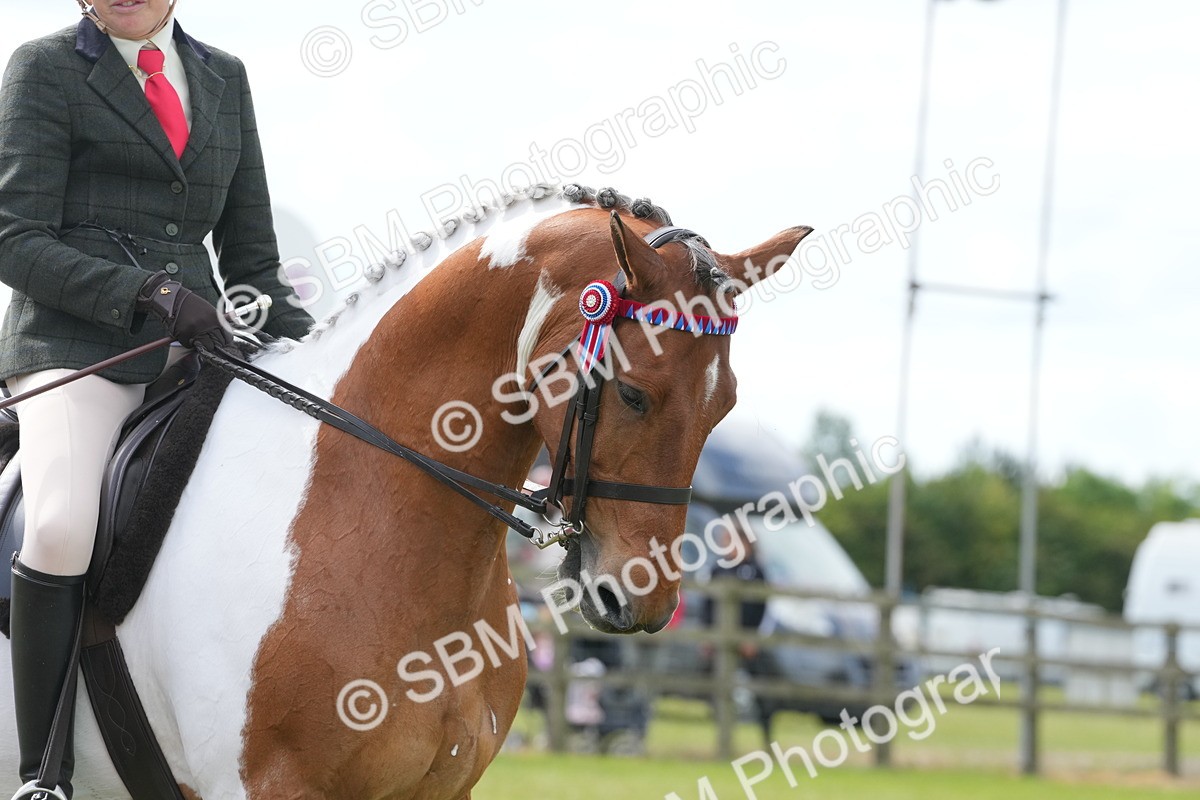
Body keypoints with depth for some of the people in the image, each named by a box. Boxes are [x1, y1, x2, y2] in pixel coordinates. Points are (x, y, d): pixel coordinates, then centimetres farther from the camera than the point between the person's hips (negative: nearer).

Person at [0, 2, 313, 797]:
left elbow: (250, 251, 21)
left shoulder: (224, 78, 17)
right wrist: (147, 293, -18)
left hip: (192, 345, 5)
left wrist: (304, 347, 4)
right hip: (74, 343, -5)